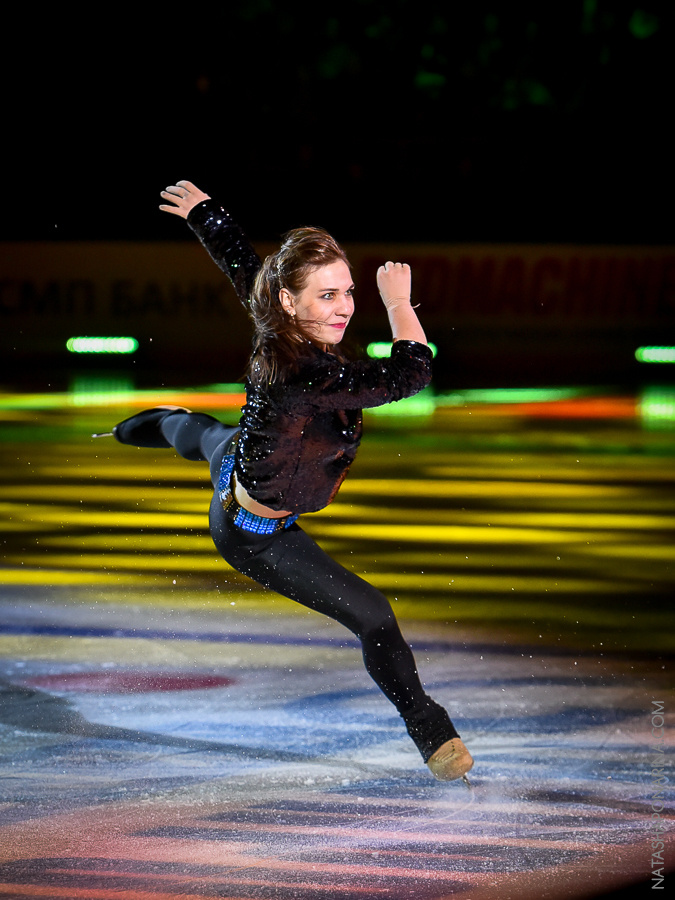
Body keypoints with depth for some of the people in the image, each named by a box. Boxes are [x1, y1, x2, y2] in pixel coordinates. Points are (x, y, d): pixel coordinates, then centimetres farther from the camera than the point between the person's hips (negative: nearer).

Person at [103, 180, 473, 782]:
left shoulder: (275, 324, -22)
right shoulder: (305, 372, -45)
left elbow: (238, 260, -1)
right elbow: (409, 375, -46)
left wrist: (201, 208, 17)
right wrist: (398, 302, -32)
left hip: (236, 460, 8)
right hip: (256, 536, -8)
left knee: (197, 430, 45)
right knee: (372, 616, -4)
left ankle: (133, 430, 83)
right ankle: (432, 735, 15)